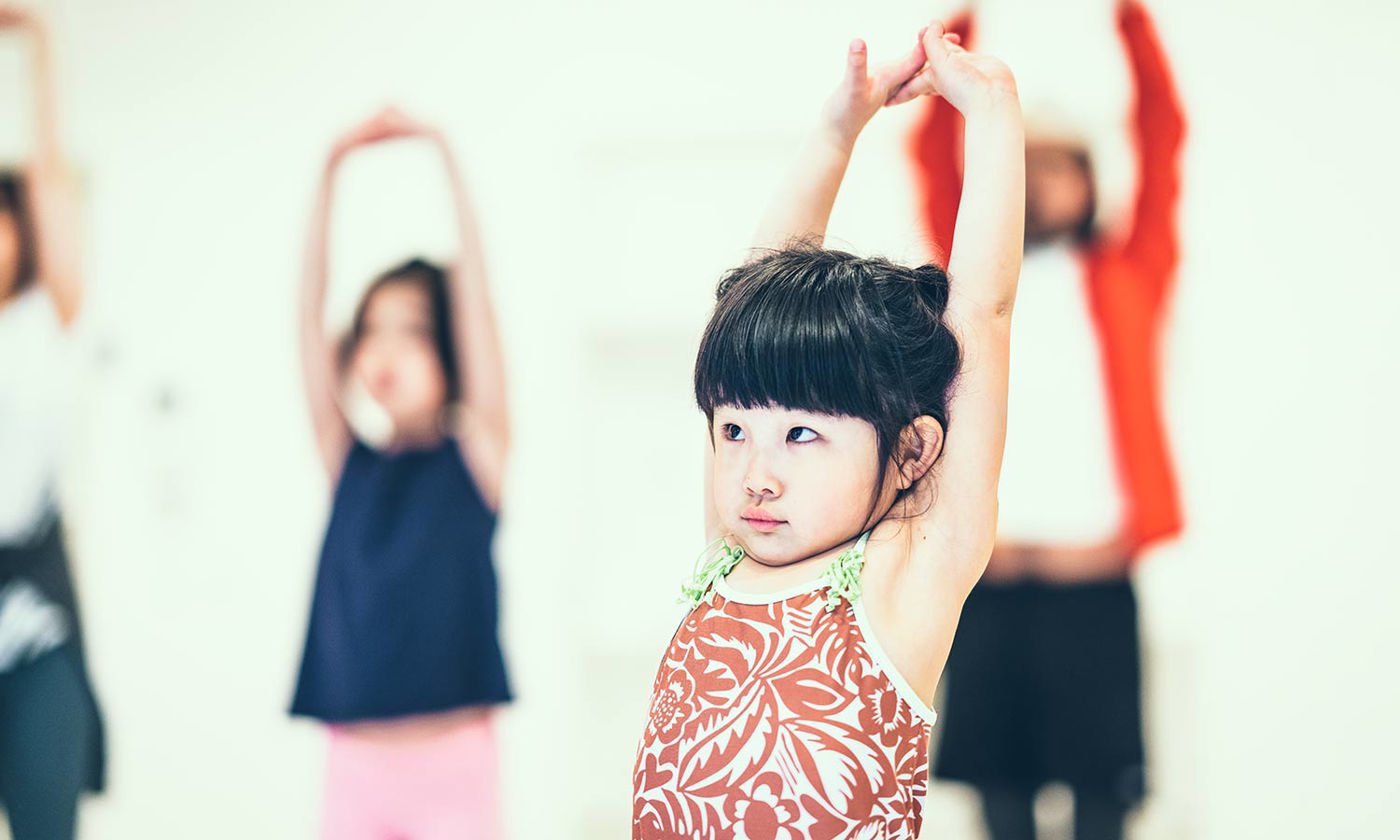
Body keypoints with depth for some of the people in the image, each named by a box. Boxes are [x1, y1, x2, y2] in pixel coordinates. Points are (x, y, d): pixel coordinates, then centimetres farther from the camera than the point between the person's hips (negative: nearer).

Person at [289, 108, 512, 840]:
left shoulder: (476, 457, 0)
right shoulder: (350, 463, 6)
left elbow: (475, 300, -8)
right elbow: (309, 313, 0)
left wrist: (445, 159, -12)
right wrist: (331, 170, -7)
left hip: (451, 757, -3)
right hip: (353, 759, 3)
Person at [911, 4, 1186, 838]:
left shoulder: (1127, 274, 11)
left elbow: (1163, 140, 3)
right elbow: (935, 158, 6)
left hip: (1093, 572, -1)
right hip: (992, 571, 1)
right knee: (998, 768, 5)